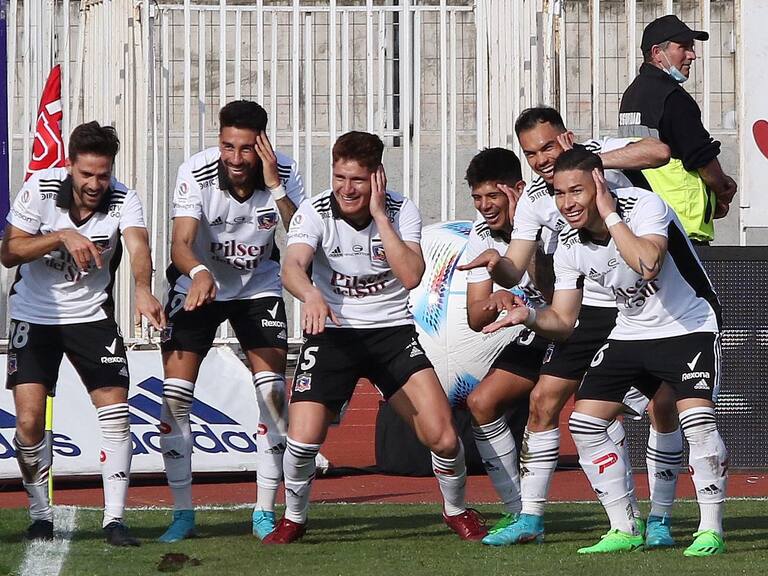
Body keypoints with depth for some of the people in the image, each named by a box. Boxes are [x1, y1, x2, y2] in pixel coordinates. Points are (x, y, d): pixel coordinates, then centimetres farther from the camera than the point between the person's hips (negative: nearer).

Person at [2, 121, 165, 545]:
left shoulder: (123, 200, -15)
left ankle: (114, 518, -3)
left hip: (92, 314, 1)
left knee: (115, 412, -10)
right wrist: (61, 236, -31)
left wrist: (142, 288, -54)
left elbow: (138, 245, -34)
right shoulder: (39, 189, -15)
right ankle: (40, 515, 10)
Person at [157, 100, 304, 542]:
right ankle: (183, 513, 0)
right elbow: (181, 244, -33)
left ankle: (266, 513, 2)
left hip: (259, 286, 1)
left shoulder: (284, 174, -20)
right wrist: (200, 272, -55)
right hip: (198, 284, -1)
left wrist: (275, 188, -37)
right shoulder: (196, 173, -25)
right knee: (175, 394, -10)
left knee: (273, 392, -10)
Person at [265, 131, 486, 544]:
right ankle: (293, 518, 14)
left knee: (442, 436, -12)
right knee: (303, 438, -16)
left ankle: (456, 510, 18)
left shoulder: (401, 212, -7)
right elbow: (292, 267, -28)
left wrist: (379, 216, -21)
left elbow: (411, 276, -20)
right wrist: (311, 295, -50)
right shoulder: (314, 213, -11)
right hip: (333, 332, 0)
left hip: (392, 330, 1)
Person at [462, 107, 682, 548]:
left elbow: (660, 151, -33)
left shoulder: (600, 152, -14)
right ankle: (531, 519, 7)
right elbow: (515, 272, -5)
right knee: (544, 401, -1)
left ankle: (659, 520, 3)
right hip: (589, 308, 4)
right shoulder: (533, 200, -3)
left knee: (662, 408, -12)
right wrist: (496, 264, -29)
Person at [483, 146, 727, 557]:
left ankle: (711, 530, -14)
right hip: (630, 334, 6)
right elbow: (563, 321, 1)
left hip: (690, 326, -6)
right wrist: (529, 316, -20)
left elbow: (648, 263, -43)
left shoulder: (643, 206, -23)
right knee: (584, 422, -3)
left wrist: (609, 215, -35)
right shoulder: (569, 246, -6)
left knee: (695, 417, -26)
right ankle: (624, 530, 6)